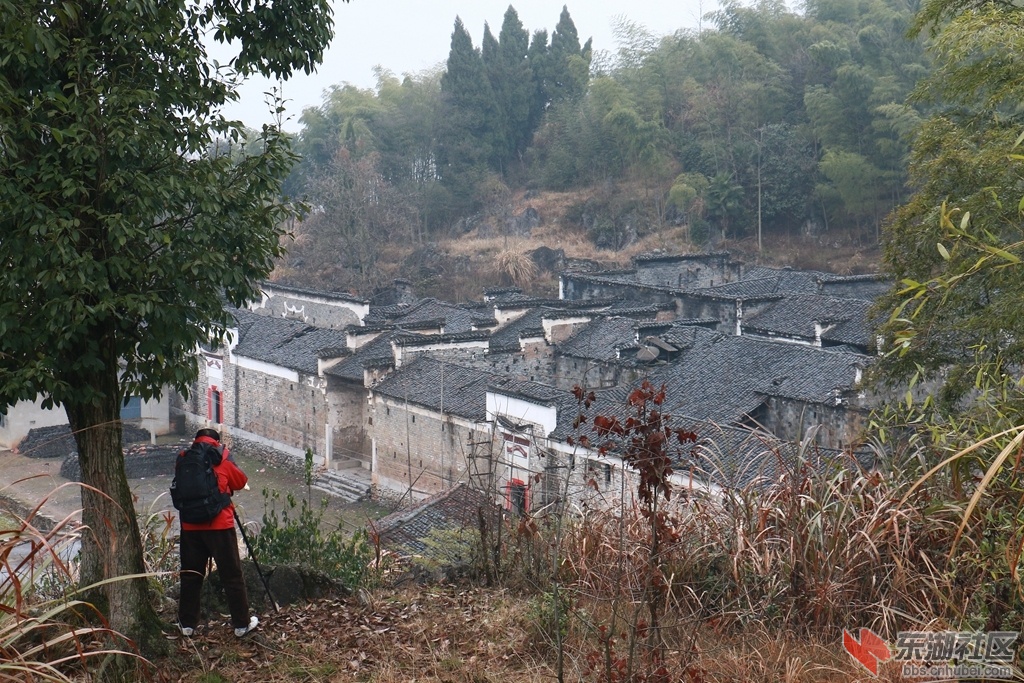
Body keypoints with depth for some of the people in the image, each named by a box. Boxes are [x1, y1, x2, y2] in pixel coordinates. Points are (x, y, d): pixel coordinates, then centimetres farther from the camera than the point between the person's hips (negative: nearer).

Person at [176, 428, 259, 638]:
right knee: (232, 575, 3)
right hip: (219, 525, -3)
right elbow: (241, 482, 7)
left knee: (190, 575, 11)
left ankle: (187, 624, 14)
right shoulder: (222, 460, -1)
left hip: (190, 526, 3)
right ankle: (242, 623, 6)